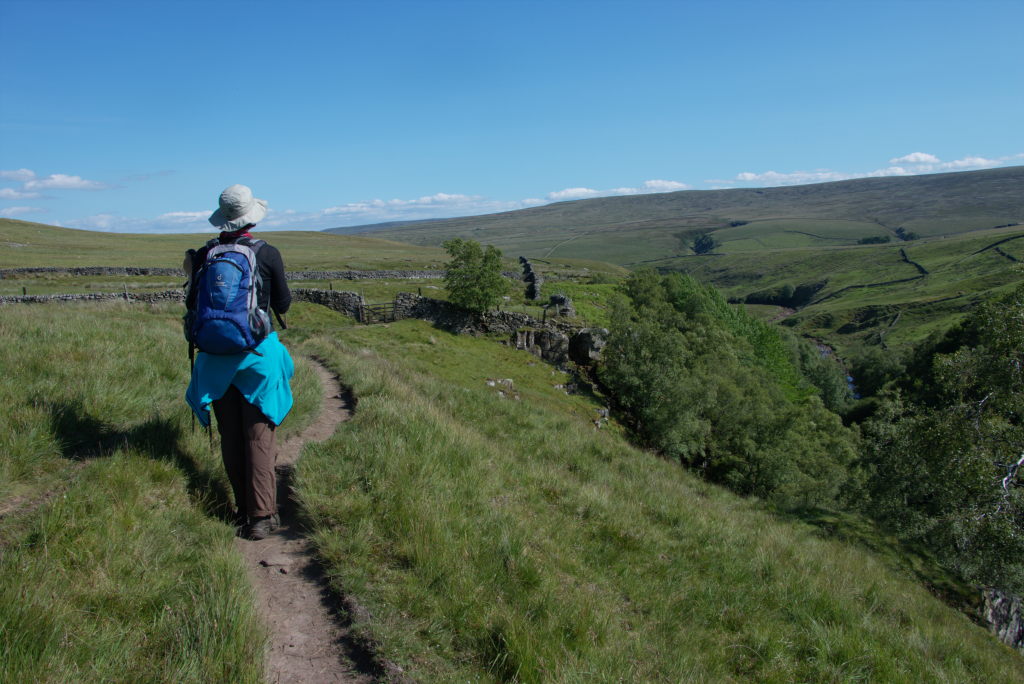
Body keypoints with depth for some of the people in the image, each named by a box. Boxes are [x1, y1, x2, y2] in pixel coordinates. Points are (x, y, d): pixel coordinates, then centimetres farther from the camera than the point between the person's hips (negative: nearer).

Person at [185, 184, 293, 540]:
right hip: (258, 352, -2)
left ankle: (243, 510, 21)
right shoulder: (268, 254, -8)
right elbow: (283, 304, 2)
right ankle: (261, 516, 1)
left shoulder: (205, 254, -2)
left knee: (230, 437, 12)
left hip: (217, 356, 2)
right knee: (258, 436, 2)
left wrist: (192, 276, 22)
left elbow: (193, 306, 6)